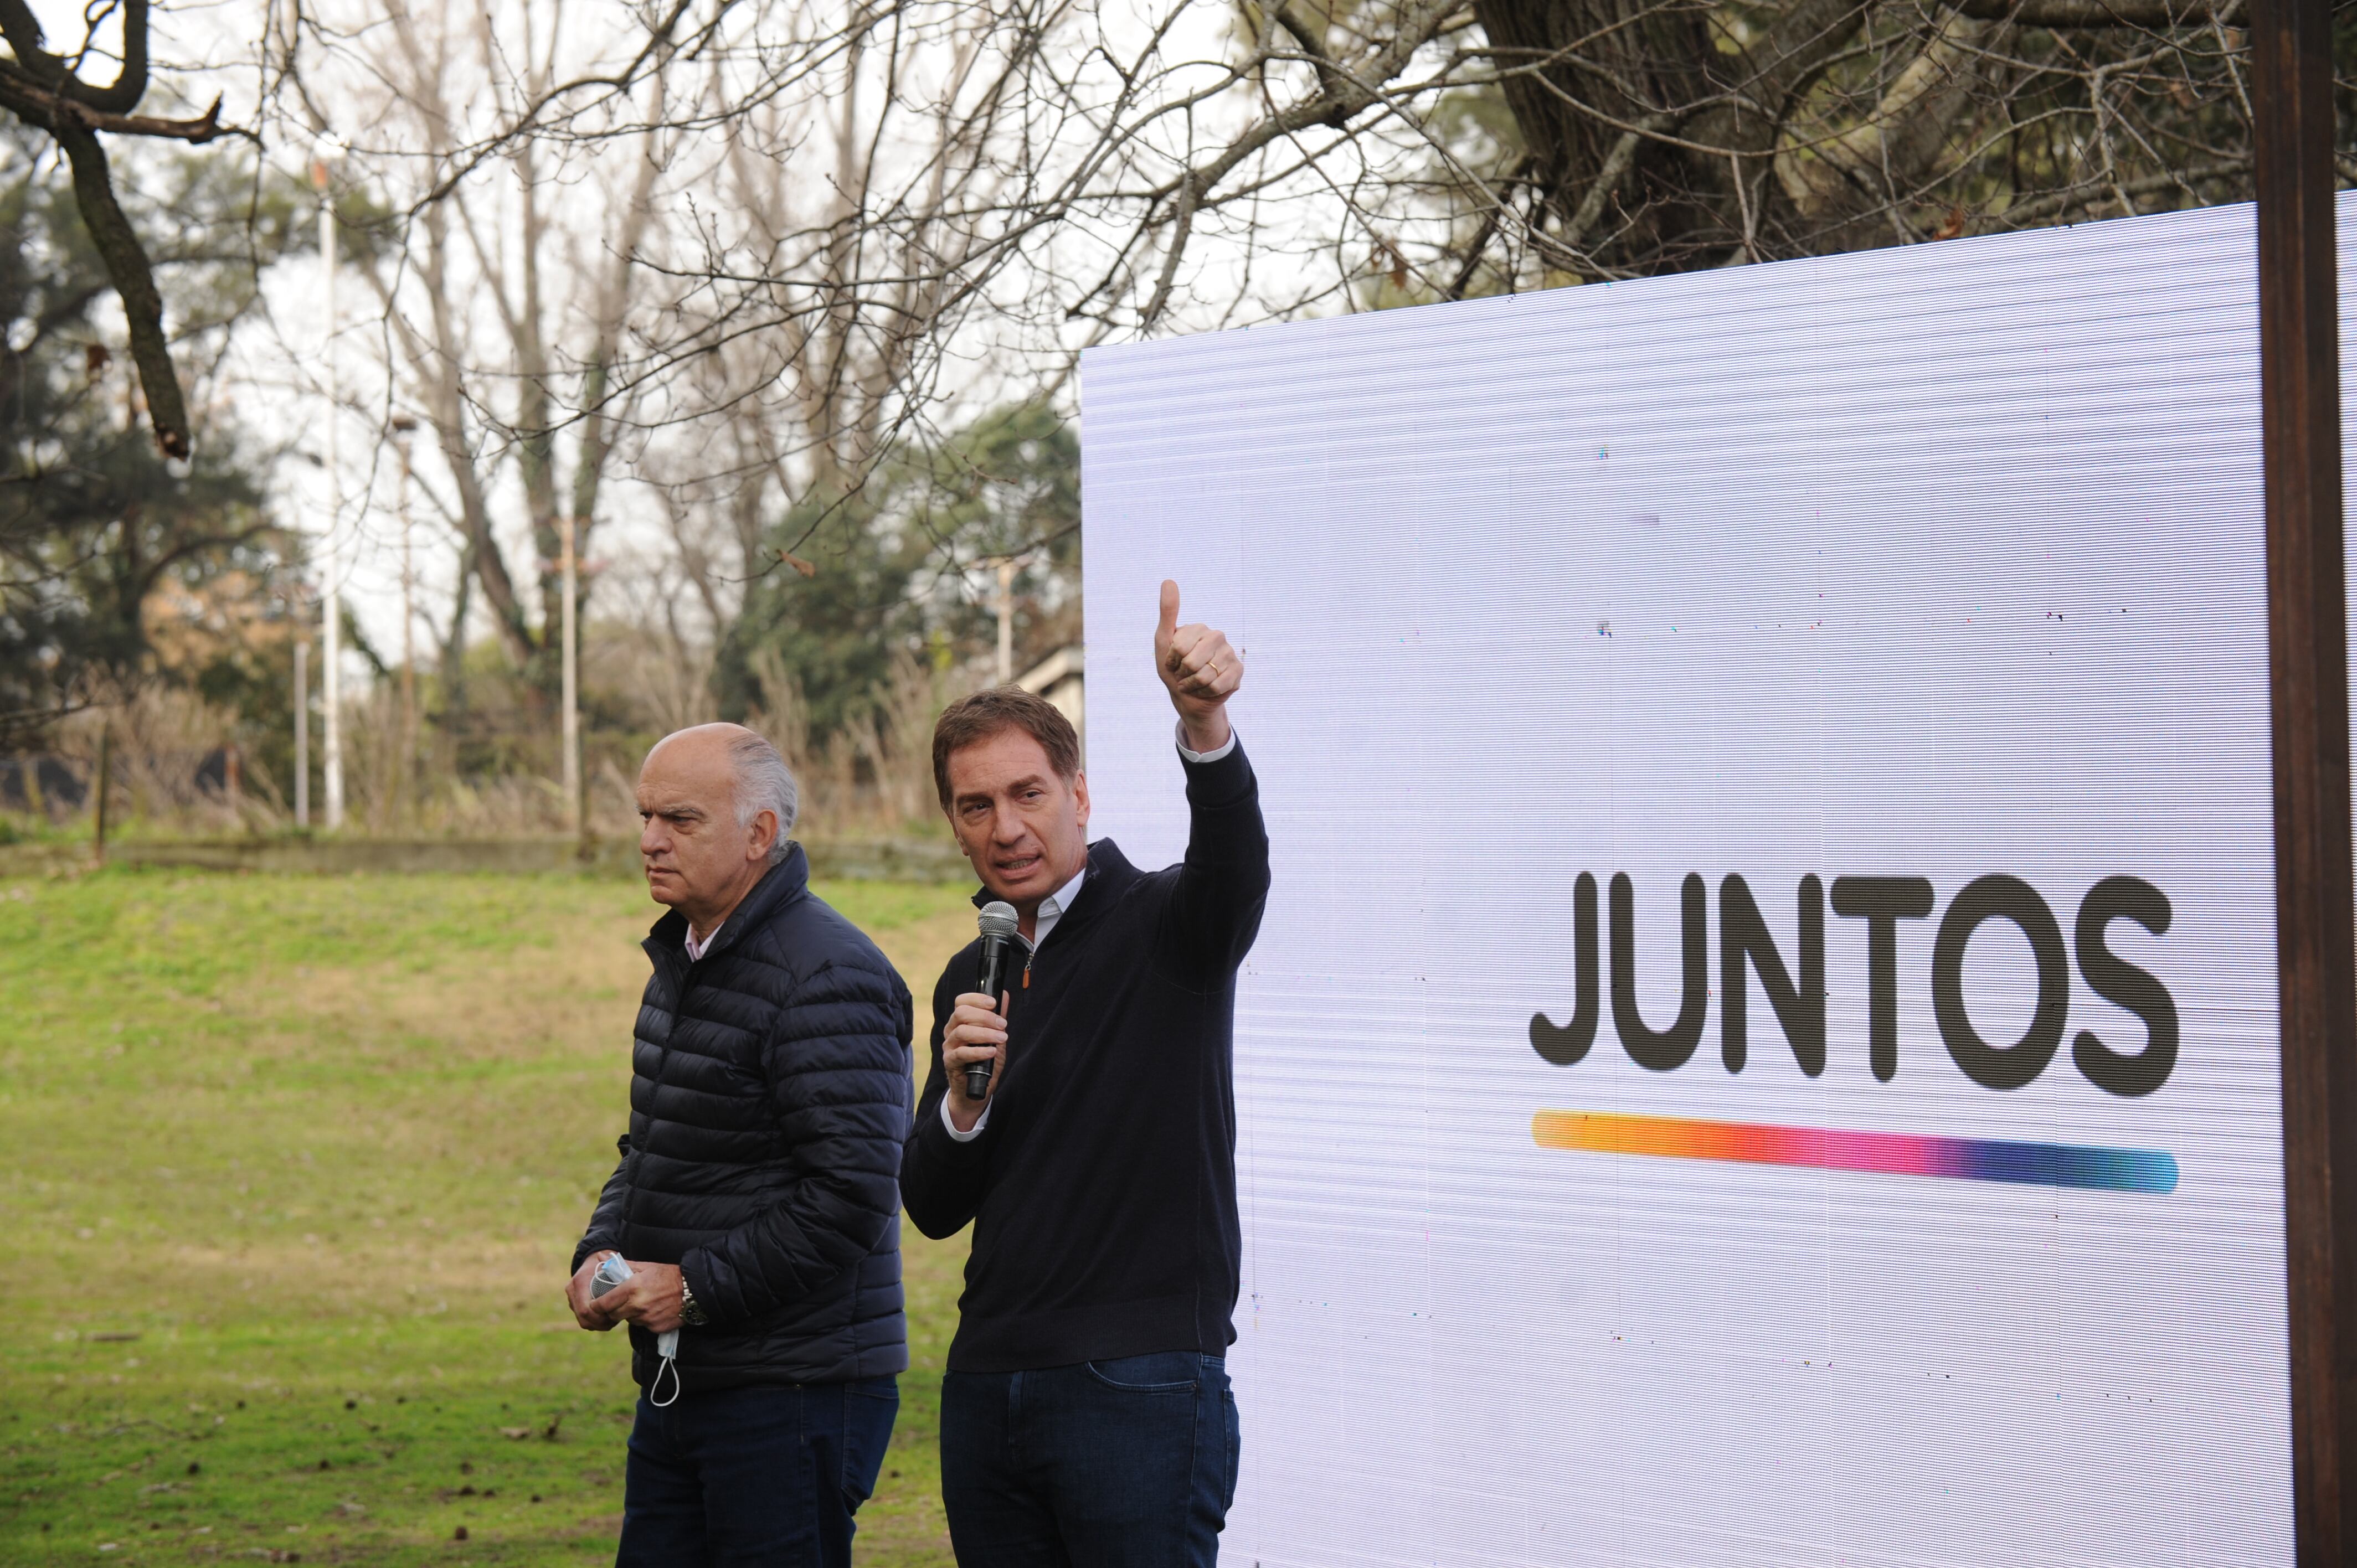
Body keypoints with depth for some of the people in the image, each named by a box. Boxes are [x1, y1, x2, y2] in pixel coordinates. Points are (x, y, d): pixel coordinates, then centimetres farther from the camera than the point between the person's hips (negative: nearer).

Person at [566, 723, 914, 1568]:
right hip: (678, 1380, 9)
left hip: (794, 1394, -9)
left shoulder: (826, 975, -16)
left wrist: (700, 1286, -18)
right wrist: (600, 1254, 7)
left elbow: (850, 1194, -23)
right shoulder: (682, 958, 16)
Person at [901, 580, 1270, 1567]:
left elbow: (1233, 866, -28)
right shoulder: (970, 979, 14)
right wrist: (963, 1097, -9)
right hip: (987, 1384, 6)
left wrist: (1203, 721, -47)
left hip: (1143, 1384, -6)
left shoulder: (1160, 926, -4)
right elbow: (932, 1208, 13)